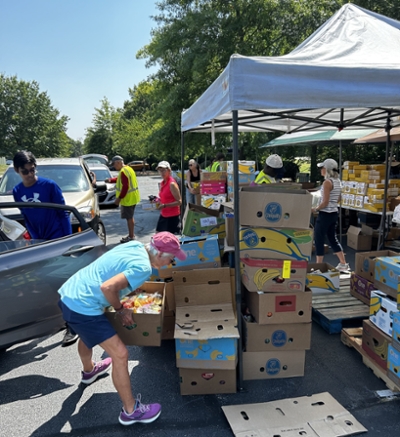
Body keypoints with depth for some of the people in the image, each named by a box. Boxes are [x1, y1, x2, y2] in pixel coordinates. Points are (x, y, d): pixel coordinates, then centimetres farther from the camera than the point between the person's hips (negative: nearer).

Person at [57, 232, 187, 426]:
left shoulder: (135, 245, 7)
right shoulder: (143, 268, -18)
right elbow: (107, 287, -27)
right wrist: (120, 310, -9)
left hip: (68, 294, 10)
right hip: (82, 307, -10)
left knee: (87, 335, 36)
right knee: (120, 354, -1)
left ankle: (89, 371, 65)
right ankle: (131, 411, 16)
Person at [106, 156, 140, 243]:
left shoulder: (123, 171, -19)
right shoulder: (128, 168, 13)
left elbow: (125, 187, -25)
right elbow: (120, 179, 24)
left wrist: (119, 198, -20)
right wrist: (111, 179, 8)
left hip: (128, 199, -10)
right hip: (132, 197, 10)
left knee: (129, 217, -1)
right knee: (130, 217, 18)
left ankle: (131, 237, 7)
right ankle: (131, 235, 28)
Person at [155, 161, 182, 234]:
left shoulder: (172, 184, -16)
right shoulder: (162, 183, 9)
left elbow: (179, 202, -18)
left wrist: (164, 205, -23)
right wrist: (158, 201, 3)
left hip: (172, 216, -8)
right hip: (163, 215, 8)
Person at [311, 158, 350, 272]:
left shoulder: (327, 182, -18)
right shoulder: (337, 181, 9)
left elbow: (325, 202, -20)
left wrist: (315, 209, -7)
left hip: (325, 214, -9)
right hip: (334, 213, 9)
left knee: (319, 239, 2)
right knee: (333, 239, 18)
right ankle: (343, 264, 24)